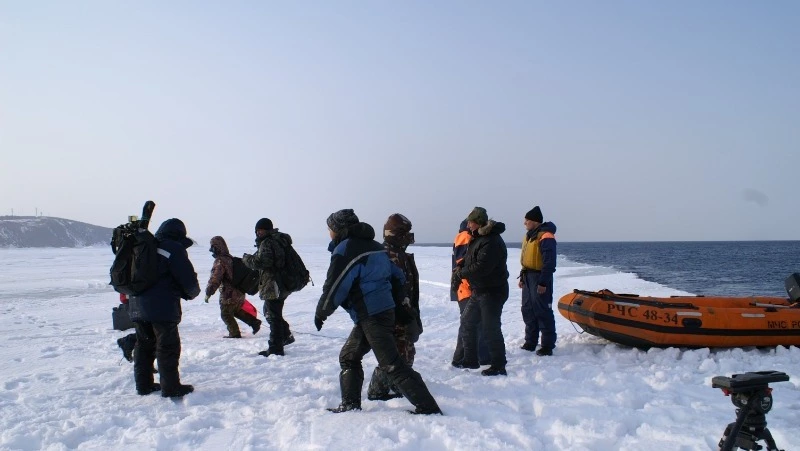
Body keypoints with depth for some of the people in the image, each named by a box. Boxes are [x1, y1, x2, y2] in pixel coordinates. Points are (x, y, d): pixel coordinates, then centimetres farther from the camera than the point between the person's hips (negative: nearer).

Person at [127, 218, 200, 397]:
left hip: (137, 305, 7)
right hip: (162, 307, -7)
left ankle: (143, 384, 24)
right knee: (168, 346, 0)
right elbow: (188, 279, -10)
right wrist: (192, 293, 8)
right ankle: (171, 387, 2)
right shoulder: (175, 249, -9)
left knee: (143, 345, 17)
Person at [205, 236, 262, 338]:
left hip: (228, 294, -9)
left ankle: (234, 333, 11)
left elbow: (215, 278, -26)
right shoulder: (230, 258, 12)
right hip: (239, 292, 9)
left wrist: (208, 292, -24)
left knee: (226, 314, 8)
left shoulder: (220, 261, -18)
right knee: (237, 310, 25)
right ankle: (254, 322, 19)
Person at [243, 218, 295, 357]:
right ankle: (286, 335, 29)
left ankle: (275, 348, 0)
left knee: (272, 315, -4)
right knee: (270, 312, 24)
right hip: (283, 284, 10)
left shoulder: (267, 243, -14)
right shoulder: (280, 240, 17)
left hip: (273, 285, -10)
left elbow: (261, 262, -24)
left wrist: (246, 258, -7)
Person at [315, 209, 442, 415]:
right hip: (386, 311, 10)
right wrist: (390, 298, 25)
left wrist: (321, 313, 1)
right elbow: (398, 277, 15)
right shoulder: (375, 246, 14)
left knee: (392, 364, -7)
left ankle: (428, 408, -7)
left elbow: (333, 289, -14)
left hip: (371, 317, -10)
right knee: (348, 356, 20)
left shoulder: (344, 250, -12)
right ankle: (350, 404, 22)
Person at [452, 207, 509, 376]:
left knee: (491, 329, -3)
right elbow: (470, 259, 20)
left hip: (492, 292, -10)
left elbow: (481, 268, -28)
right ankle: (470, 359, 26)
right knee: (467, 322, 15)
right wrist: (461, 267, 0)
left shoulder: (491, 242, -23)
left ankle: (499, 366, 8)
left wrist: (460, 273, -14)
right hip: (478, 291, 10)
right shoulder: (478, 238, 10)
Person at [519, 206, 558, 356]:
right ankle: (530, 342, 22)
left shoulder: (545, 236, -16)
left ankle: (548, 345, 2)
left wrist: (543, 282, -22)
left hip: (540, 278, -10)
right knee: (528, 310, 13)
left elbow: (549, 262, -20)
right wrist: (522, 277, 18)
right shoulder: (529, 236, 15)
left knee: (543, 311, -5)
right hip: (528, 278, 10)